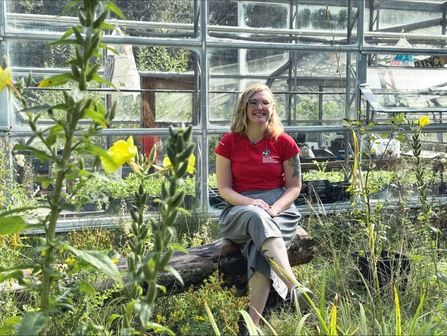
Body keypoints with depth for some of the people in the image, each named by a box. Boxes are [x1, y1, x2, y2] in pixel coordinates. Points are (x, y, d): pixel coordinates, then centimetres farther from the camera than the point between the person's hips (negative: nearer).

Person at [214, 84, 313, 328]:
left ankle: (253, 324, -39)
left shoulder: (284, 142, 4)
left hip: (279, 208, 0)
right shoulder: (229, 142, 4)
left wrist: (273, 208, -15)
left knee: (260, 245, -34)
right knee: (257, 218, -39)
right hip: (240, 208, 0)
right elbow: (224, 188, 2)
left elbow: (294, 186, 5)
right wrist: (250, 203, -18)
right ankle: (295, 288, -52)